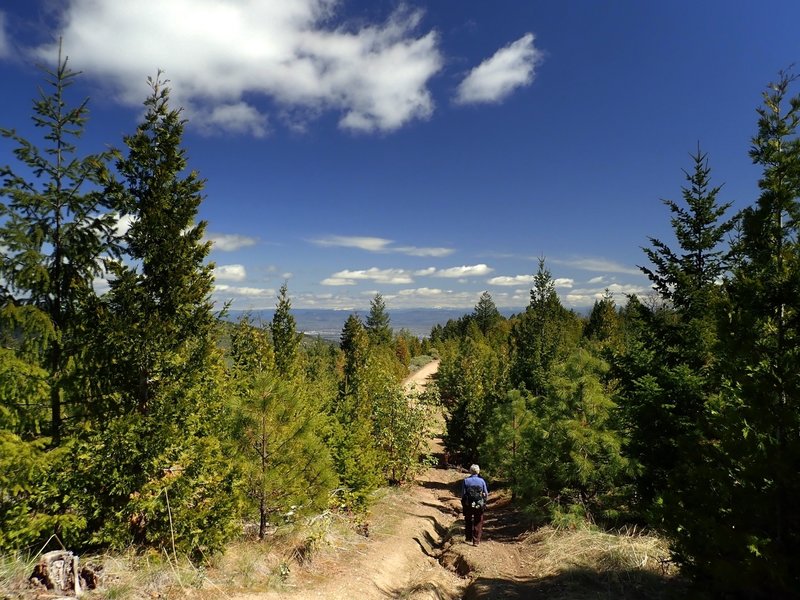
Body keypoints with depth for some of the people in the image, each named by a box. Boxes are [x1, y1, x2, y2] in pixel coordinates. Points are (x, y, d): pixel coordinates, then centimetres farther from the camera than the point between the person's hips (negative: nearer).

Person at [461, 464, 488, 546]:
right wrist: (484, 502, 18)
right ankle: (476, 541, 8)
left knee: (468, 522, 18)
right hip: (479, 505, 0)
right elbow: (486, 494, 0)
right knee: (478, 523, 10)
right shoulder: (481, 481, -5)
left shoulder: (466, 481, -6)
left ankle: (468, 538, 28)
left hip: (468, 505, 0)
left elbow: (463, 494, -6)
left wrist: (463, 503, 8)